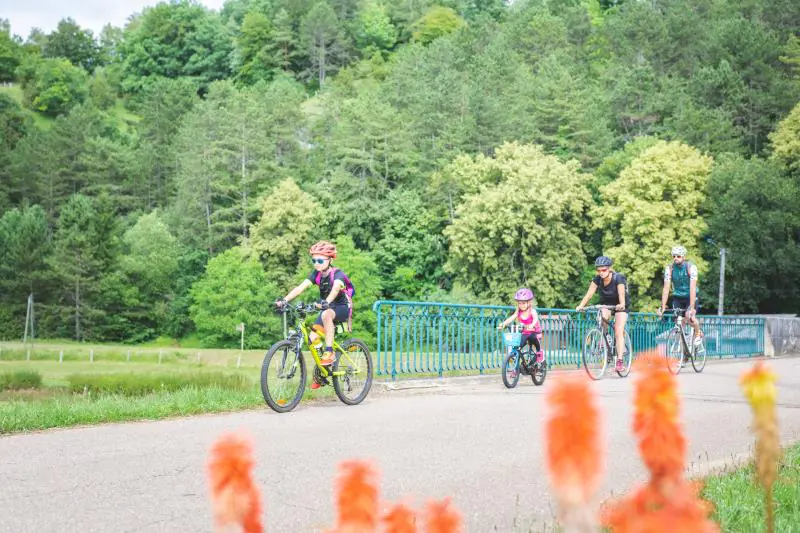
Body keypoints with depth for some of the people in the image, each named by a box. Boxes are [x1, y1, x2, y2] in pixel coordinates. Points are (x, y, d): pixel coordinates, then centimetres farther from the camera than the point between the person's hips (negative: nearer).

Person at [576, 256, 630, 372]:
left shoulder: (618, 278, -28)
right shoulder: (597, 279, -18)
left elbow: (621, 293, -41)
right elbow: (590, 293, -26)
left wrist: (621, 304, -60)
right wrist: (581, 305, -41)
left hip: (620, 305, -3)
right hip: (606, 303, 3)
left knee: (618, 333, -14)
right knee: (602, 317, -30)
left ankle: (620, 360, -14)